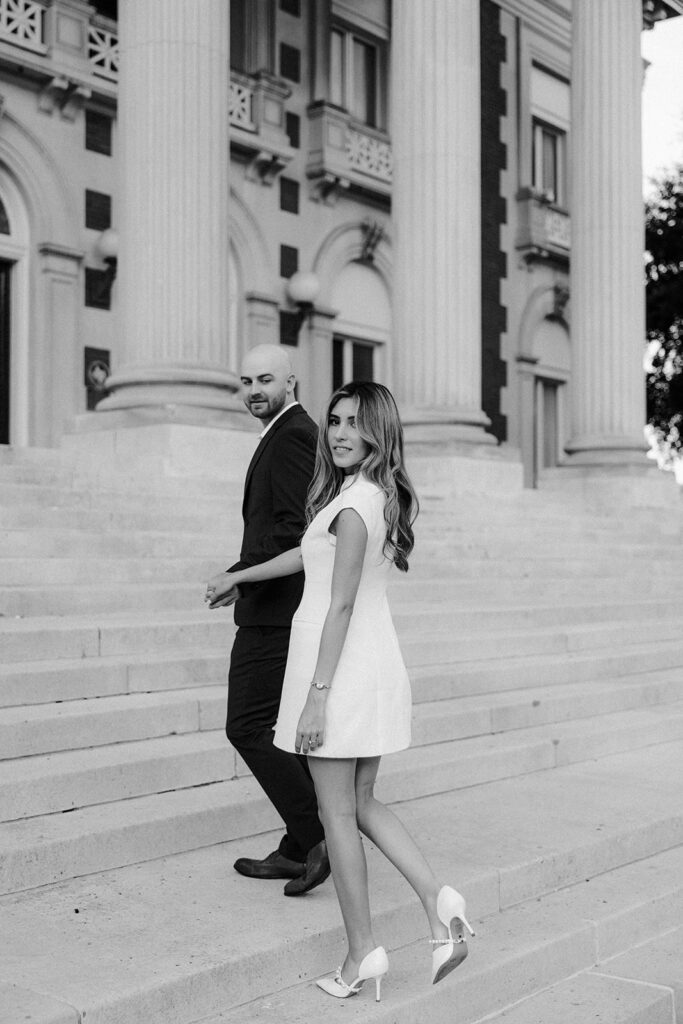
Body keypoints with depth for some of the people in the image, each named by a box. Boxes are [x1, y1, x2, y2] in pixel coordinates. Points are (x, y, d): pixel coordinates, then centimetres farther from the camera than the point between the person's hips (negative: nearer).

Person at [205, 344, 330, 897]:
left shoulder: (291, 436, -13)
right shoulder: (299, 432, 19)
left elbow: (296, 527, -23)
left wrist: (239, 576, -17)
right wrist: (247, 579, 17)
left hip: (277, 611, -11)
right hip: (287, 608, 11)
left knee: (249, 727, -6)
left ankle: (316, 837, -2)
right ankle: (300, 850, 21)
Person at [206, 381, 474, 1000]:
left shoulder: (354, 502, -17)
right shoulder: (382, 495, 12)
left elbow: (341, 605, -19)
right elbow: (309, 554, 24)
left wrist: (317, 695, -18)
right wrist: (240, 576, 34)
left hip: (339, 664, -9)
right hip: (379, 663, 9)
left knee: (338, 814, 3)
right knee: (363, 804, 19)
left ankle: (363, 953, 13)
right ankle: (438, 902, 6)